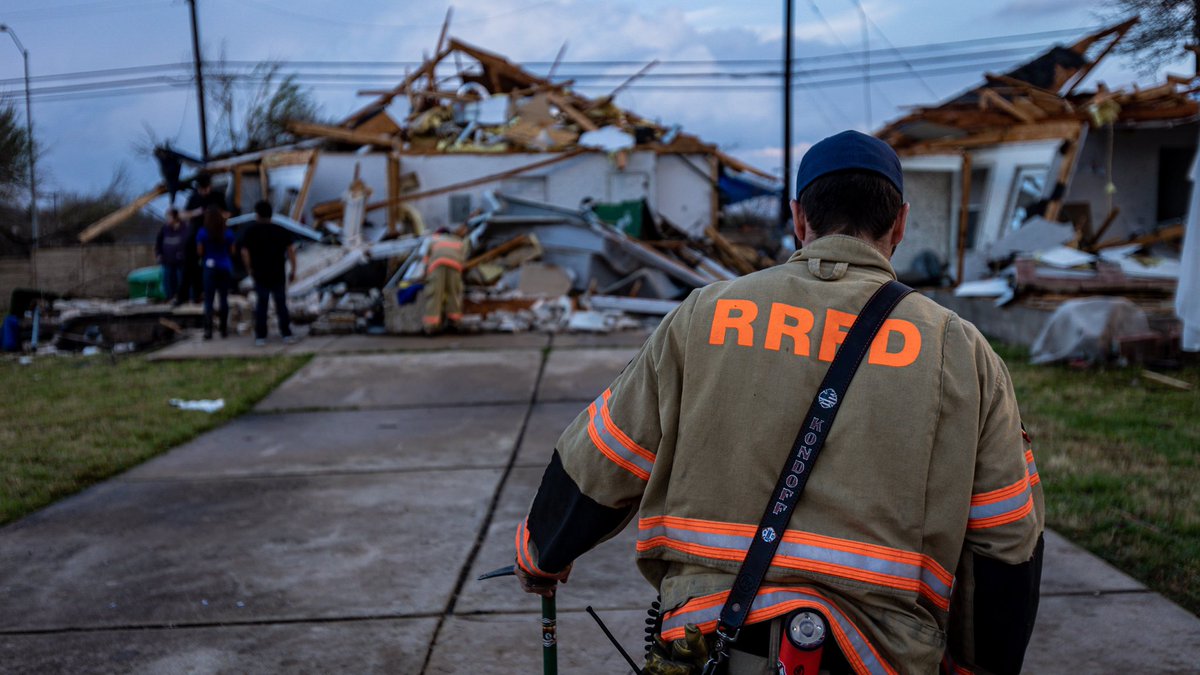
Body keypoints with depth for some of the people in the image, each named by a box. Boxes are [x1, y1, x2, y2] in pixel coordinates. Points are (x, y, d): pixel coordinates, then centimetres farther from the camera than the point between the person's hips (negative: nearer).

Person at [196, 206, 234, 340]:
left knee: (209, 300, -1)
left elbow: (199, 252, -6)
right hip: (225, 267, 2)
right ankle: (224, 329, 12)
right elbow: (232, 251, 5)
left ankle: (208, 330, -9)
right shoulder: (227, 233, 2)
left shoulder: (203, 233, -5)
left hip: (210, 267, -2)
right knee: (223, 298, 9)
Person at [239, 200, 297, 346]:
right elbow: (290, 250, -7)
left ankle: (261, 336, 7)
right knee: (281, 304, 8)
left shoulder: (250, 231, -1)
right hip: (279, 274, 1)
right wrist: (293, 271, -1)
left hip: (260, 275, 0)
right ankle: (287, 334, 6)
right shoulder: (281, 231, 2)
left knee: (261, 304, 8)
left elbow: (244, 252, -10)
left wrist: (249, 269, 2)